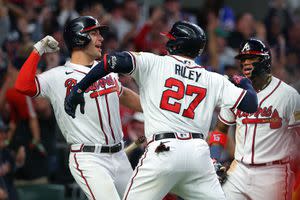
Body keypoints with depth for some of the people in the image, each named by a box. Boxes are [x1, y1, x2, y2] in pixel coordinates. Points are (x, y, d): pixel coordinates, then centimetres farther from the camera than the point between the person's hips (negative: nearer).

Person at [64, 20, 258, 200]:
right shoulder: (214, 80, 14)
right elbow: (251, 104, 13)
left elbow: (116, 60, -8)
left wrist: (79, 88, -3)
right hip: (199, 153, 3)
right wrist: (245, 82, 36)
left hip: (163, 150, -3)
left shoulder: (153, 63, 7)